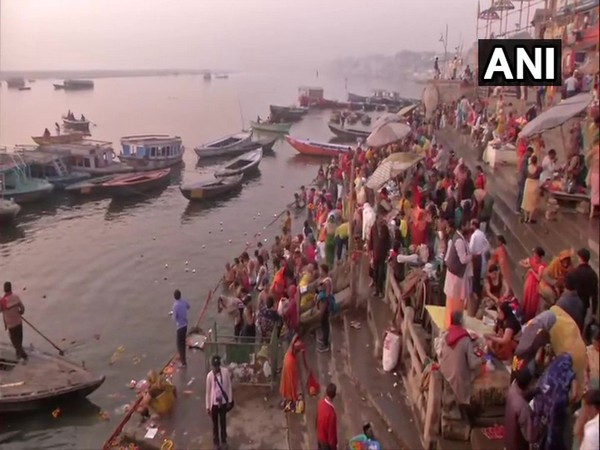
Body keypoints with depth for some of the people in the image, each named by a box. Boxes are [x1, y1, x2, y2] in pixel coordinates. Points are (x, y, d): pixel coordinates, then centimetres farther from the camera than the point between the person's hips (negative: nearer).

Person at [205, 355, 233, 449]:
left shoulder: (225, 371, -16)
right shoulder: (210, 376, -19)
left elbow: (229, 386, -5)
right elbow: (208, 391, -9)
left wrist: (230, 400, -1)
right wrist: (207, 406, -4)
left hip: (224, 402, 1)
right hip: (214, 403, -1)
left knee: (223, 422, 21)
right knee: (215, 423, 17)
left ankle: (224, 440, 43)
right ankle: (216, 441, 39)